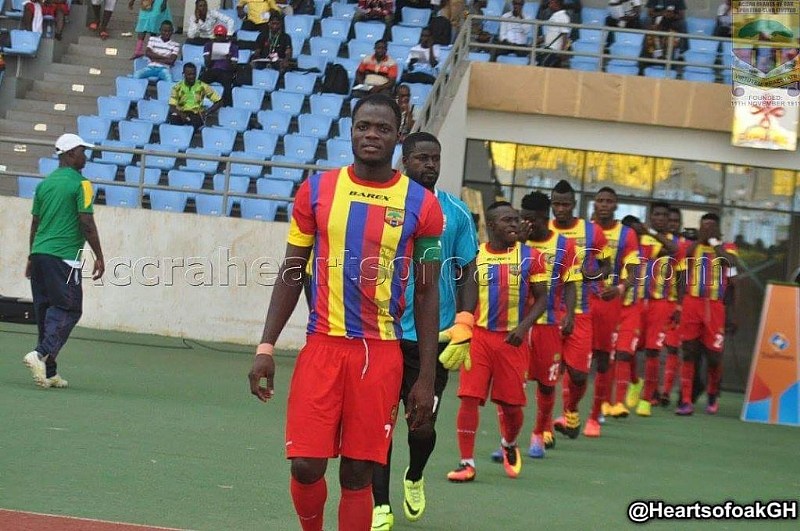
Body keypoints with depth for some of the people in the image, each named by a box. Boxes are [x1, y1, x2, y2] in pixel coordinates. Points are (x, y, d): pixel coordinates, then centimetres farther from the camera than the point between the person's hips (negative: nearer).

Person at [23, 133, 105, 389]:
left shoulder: (44, 184, 15)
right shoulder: (80, 184, -6)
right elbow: (87, 224, -11)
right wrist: (99, 257, -5)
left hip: (39, 253, 7)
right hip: (64, 257, -7)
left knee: (46, 311, 9)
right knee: (69, 310, -3)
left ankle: (49, 372, 8)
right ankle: (41, 354, -20)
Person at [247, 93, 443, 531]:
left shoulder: (421, 204, 1)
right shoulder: (316, 190, 4)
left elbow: (427, 294, 4)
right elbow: (291, 275, 9)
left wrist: (427, 377, 0)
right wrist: (266, 347, 0)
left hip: (381, 354, -1)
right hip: (322, 346, 1)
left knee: (357, 474, 1)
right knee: (306, 465, -5)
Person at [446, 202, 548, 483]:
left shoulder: (530, 257, 0)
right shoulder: (474, 255, 2)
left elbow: (541, 298, 1)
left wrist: (524, 326, -14)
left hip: (512, 339, 0)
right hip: (478, 335, 0)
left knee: (512, 404, 5)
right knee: (469, 398, -8)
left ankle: (509, 445, 36)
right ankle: (467, 463, -3)